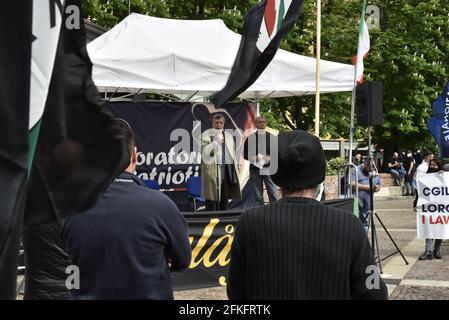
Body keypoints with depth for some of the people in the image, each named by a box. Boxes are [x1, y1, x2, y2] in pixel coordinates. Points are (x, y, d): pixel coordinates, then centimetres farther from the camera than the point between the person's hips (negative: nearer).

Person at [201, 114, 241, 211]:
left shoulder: (228, 136, 21)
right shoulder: (206, 135, 3)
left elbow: (233, 152, 23)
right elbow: (204, 150, -10)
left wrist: (236, 166, 14)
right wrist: (216, 141, -16)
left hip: (228, 167, 5)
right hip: (213, 169, -5)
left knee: (225, 197, 6)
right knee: (212, 196, -6)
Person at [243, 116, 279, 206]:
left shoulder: (272, 137, 8)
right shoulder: (250, 138, 7)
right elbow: (244, 153, 8)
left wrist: (270, 158, -12)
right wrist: (252, 158, -11)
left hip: (269, 168, 0)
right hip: (255, 169, 1)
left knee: (273, 194, -4)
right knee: (258, 195, 5)